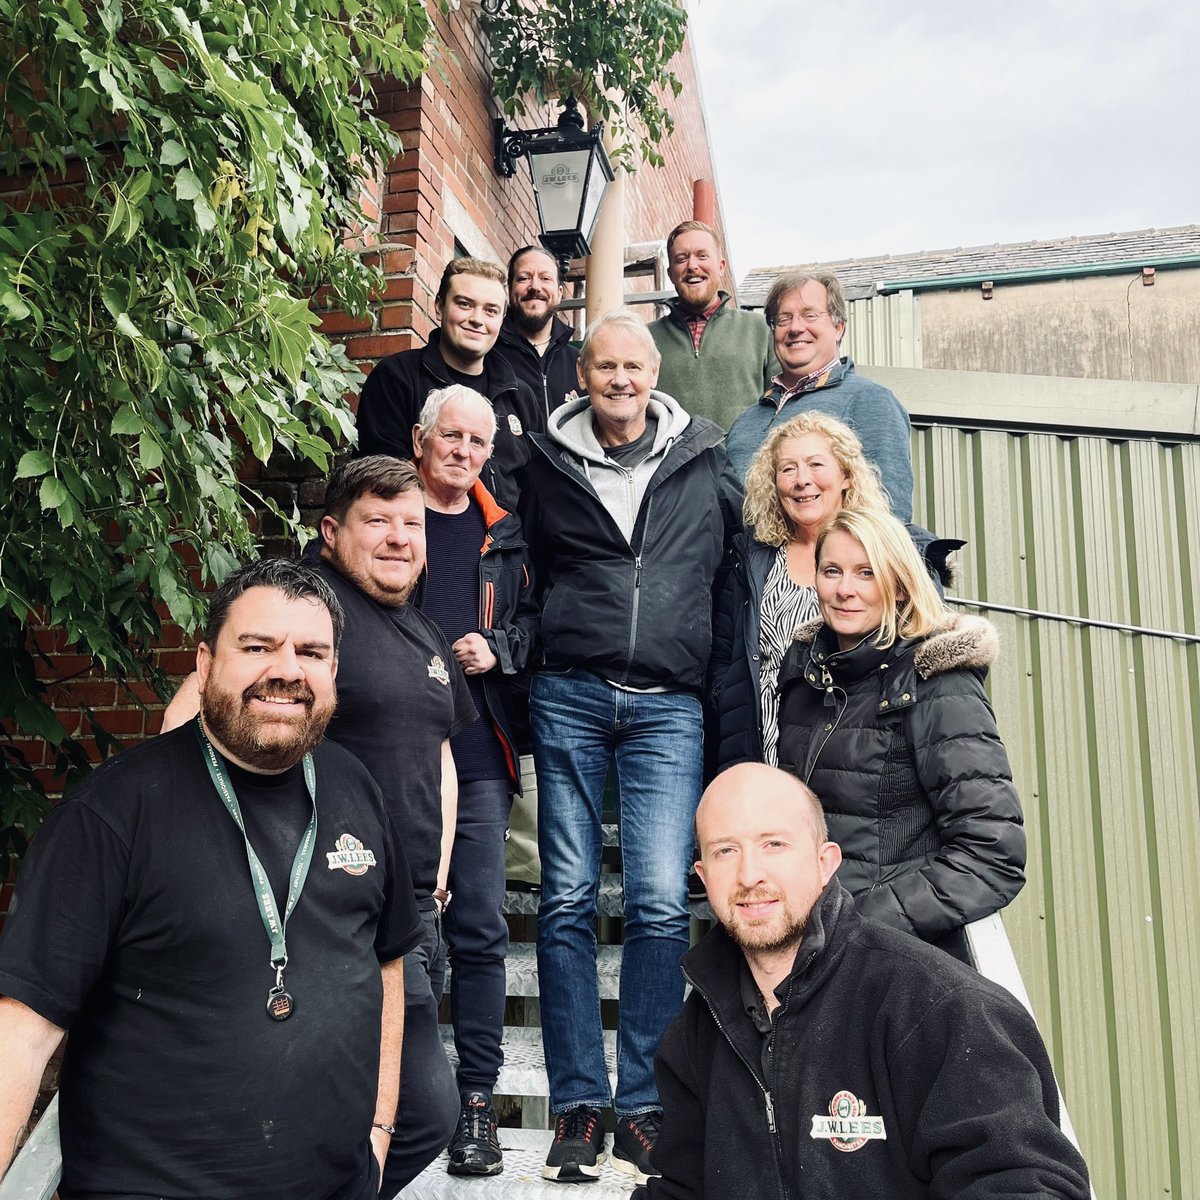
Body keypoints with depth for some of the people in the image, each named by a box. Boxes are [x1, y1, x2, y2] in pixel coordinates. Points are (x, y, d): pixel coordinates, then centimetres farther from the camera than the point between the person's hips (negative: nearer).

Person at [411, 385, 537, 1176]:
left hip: (476, 751, 2)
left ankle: (477, 1096, 14)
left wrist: (498, 649, -2)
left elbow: (532, 616, 18)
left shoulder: (503, 534, 14)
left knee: (480, 926, 2)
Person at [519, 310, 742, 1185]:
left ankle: (644, 1106, 8)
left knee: (661, 904, -6)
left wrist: (716, 664, 11)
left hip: (668, 707, 0)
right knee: (567, 900, 0)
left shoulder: (705, 461, 9)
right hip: (569, 695, 1)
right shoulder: (550, 463, 9)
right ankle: (578, 1105, 10)